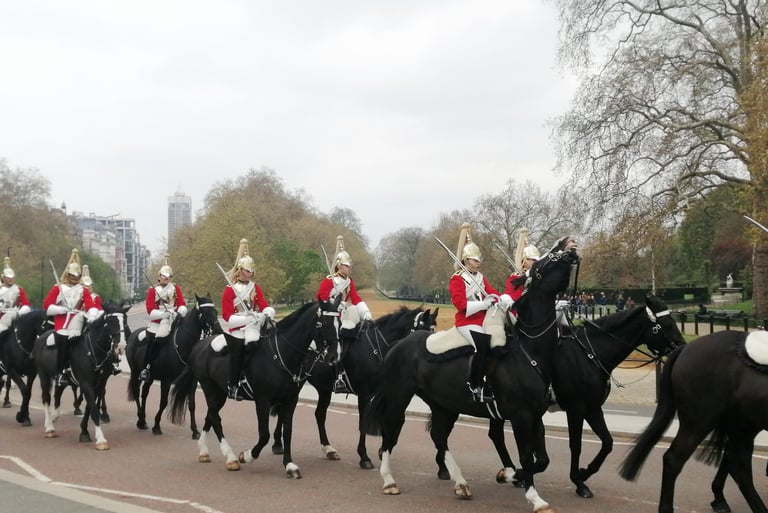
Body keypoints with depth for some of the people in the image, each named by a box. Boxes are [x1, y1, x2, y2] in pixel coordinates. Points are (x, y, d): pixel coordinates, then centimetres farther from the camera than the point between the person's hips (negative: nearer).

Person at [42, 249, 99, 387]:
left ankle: (71, 370, -8)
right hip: (61, 323, -2)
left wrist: (92, 316, -21)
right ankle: (60, 372, -8)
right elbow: (47, 305, 2)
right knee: (62, 343, -16)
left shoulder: (83, 290, 12)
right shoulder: (58, 288, 7)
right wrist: (63, 309, -10)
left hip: (76, 324, 2)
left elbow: (91, 306, -1)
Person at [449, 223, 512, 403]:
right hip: (467, 322, -7)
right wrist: (483, 304, -22)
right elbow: (460, 304, -17)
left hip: (484, 320, 8)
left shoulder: (481, 278, 17)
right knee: (483, 344, -28)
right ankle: (474, 386, -19)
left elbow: (492, 293, 9)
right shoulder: (457, 279, -6)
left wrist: (504, 299, -12)